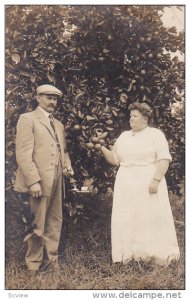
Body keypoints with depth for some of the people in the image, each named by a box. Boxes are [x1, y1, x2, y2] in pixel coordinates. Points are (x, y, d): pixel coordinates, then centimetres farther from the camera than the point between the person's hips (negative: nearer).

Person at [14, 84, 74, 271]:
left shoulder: (58, 124, 20)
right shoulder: (27, 119, -3)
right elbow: (23, 153, -11)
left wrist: (67, 165, 5)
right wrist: (33, 181, -19)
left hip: (57, 180, 7)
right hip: (39, 181, -7)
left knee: (55, 222, 10)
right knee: (37, 225, 0)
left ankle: (51, 261, 21)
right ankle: (33, 266, 13)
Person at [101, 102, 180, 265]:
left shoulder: (156, 134, 0)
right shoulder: (124, 136, 15)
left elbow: (164, 159, -9)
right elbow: (114, 159, 15)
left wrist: (156, 180, -19)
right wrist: (102, 148, -1)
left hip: (148, 183, -5)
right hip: (126, 185, 5)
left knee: (152, 218, -2)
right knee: (128, 219, 5)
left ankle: (158, 255, 5)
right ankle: (129, 253, 13)